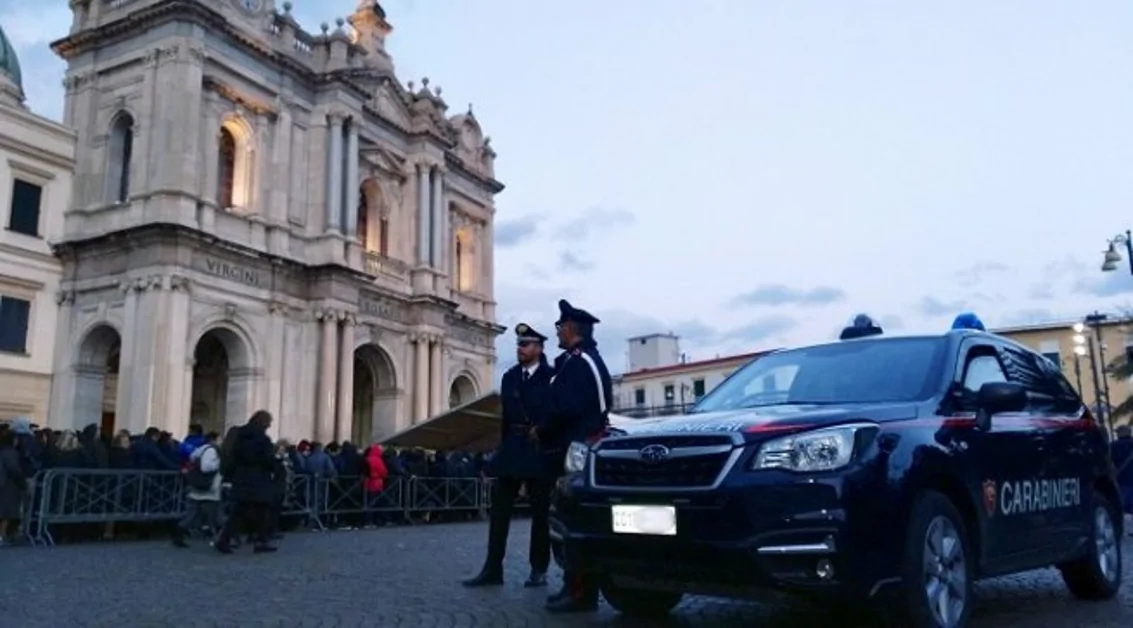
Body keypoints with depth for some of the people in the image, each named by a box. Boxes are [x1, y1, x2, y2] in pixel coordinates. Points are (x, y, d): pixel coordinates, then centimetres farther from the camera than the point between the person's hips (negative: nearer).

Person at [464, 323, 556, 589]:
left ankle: (539, 570, 13)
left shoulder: (551, 377, -4)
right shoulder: (509, 377, 13)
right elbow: (505, 414, 15)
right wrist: (504, 446, 12)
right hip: (512, 449, 5)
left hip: (540, 452, -5)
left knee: (540, 512, 4)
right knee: (499, 509, 0)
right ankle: (492, 568, 4)